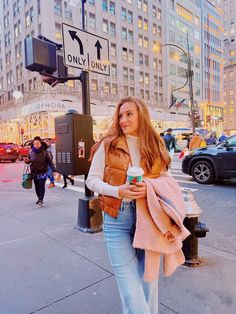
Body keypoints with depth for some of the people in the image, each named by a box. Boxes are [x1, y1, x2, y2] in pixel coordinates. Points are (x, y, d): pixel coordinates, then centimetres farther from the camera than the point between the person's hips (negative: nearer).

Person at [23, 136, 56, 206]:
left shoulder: (44, 152, -9)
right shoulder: (31, 152, -1)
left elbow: (50, 162, -8)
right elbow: (29, 160, 13)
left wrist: (54, 170, -12)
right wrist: (26, 160, -12)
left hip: (43, 172, -3)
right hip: (34, 172, 3)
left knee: (41, 186, -7)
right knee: (37, 186, 12)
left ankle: (41, 200, 1)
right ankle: (39, 198, 30)